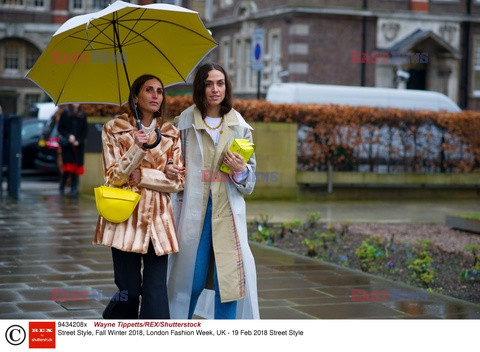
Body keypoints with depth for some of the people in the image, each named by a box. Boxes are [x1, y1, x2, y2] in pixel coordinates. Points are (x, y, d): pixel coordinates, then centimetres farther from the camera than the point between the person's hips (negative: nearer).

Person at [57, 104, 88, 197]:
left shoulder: (82, 115, 7)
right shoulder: (65, 113, 0)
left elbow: (85, 130, 7)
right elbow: (60, 128, 2)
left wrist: (79, 141, -5)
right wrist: (68, 136, -13)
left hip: (78, 145, 2)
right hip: (67, 145, -2)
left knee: (76, 166, -1)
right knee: (68, 166, -10)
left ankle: (74, 190, 5)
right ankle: (62, 187, 10)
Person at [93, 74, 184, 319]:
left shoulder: (171, 134, 11)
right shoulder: (114, 129, 5)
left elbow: (177, 181, 6)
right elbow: (114, 177, -2)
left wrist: (142, 176, -7)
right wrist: (137, 149, -16)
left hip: (158, 218, 2)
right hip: (125, 217, -2)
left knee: (156, 291, -5)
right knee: (129, 291, -1)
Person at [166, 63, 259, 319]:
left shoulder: (239, 126, 7)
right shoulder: (185, 121, 3)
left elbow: (250, 177, 11)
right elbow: (173, 161, 14)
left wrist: (241, 170, -11)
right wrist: (169, 169, -8)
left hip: (228, 209, 1)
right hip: (193, 208, -1)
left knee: (228, 277, -2)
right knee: (191, 279, 5)